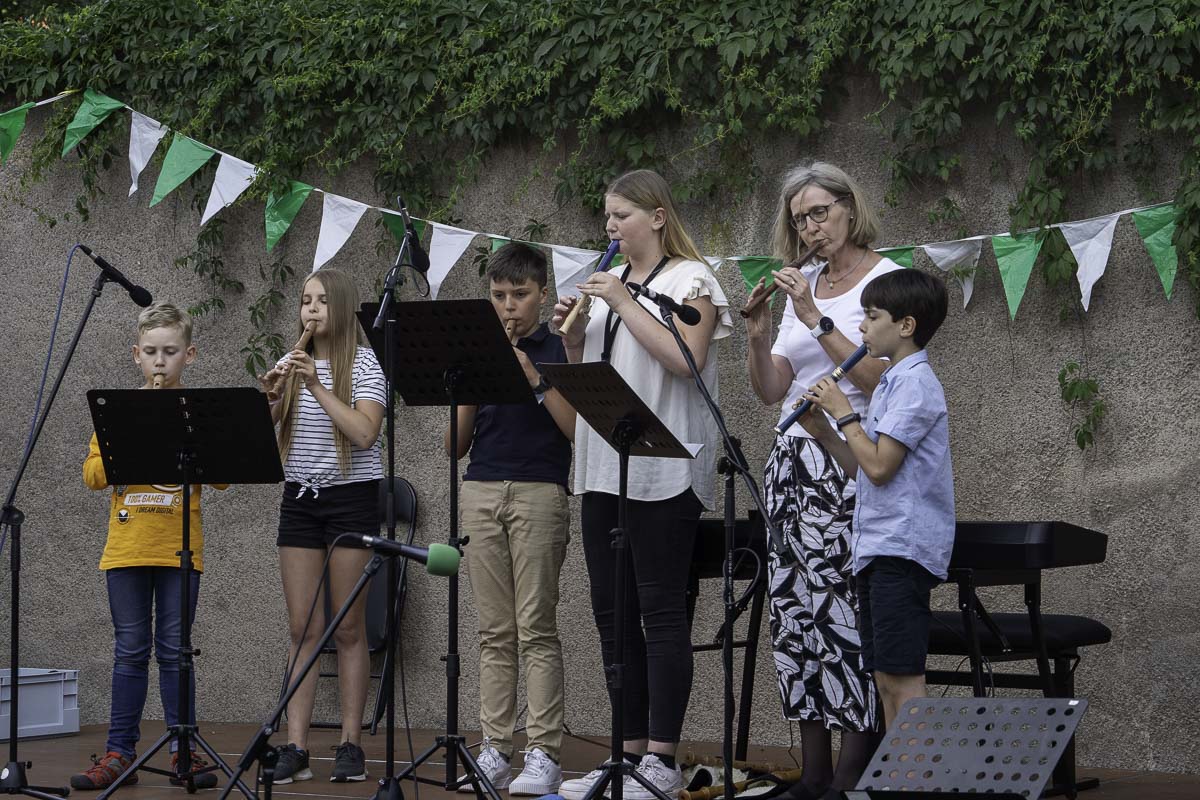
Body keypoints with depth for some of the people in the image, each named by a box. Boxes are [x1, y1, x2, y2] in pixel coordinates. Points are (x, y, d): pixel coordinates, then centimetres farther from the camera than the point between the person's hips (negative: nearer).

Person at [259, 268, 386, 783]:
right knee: (301, 628, 2)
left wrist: (318, 387, -22)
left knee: (348, 628, -1)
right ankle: (295, 748, 0)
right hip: (300, 498, 4)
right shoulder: (294, 366, 10)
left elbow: (364, 433, -17)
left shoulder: (365, 365, -3)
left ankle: (350, 745, 4)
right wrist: (269, 397, -16)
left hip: (352, 497, -4)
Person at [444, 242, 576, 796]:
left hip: (539, 492, -4)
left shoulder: (560, 350, 3)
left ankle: (543, 755, -6)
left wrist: (535, 380, -14)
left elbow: (578, 430, -7)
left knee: (535, 629, -7)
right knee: (494, 632, 4)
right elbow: (455, 444, 13)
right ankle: (495, 751, 5)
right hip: (480, 493, 4)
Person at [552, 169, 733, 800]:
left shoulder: (690, 279, -2)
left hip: (664, 469, -8)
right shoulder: (609, 282, 18)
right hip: (604, 466, 8)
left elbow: (686, 359, -16)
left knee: (660, 610, -7)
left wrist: (624, 304, -14)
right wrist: (572, 333, 3)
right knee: (611, 609, 7)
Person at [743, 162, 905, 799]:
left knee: (839, 611, -12)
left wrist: (816, 320, -17)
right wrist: (758, 334, -3)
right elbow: (772, 390, 14)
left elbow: (879, 380, -15)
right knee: (792, 608, 3)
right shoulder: (802, 285, 16)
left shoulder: (887, 280, -3)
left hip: (850, 465, -7)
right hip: (792, 456, 7)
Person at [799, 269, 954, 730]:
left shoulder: (915, 383, -11)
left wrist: (844, 414, -8)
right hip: (878, 548, 10)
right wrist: (824, 432, 7)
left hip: (903, 548, -10)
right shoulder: (892, 382, 19)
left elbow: (879, 466, -19)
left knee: (903, 678, -11)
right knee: (886, 680, 11)